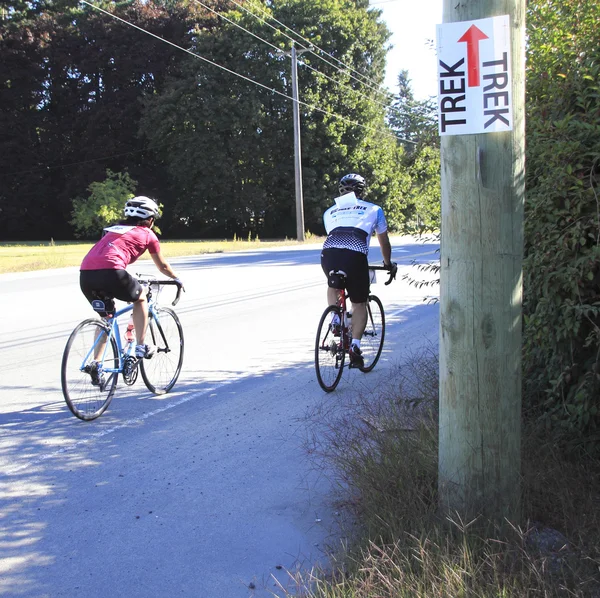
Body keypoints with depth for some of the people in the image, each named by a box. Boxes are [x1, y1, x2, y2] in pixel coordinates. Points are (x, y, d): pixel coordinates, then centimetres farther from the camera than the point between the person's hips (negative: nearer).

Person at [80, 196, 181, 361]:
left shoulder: (114, 229, 34)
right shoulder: (147, 234, 19)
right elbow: (162, 266, 29)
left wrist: (124, 287, 60)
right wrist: (176, 279, 48)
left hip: (85, 275, 6)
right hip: (109, 273, -6)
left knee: (106, 316, 26)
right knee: (140, 297, 23)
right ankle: (140, 347, 19)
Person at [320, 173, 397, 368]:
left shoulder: (329, 212, 30)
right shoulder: (373, 209, 26)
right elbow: (384, 242, 34)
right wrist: (389, 264, 51)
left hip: (328, 253, 2)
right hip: (355, 255, -2)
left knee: (332, 286, 34)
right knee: (359, 303, 14)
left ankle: (336, 317, 13)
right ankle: (355, 346, 1)